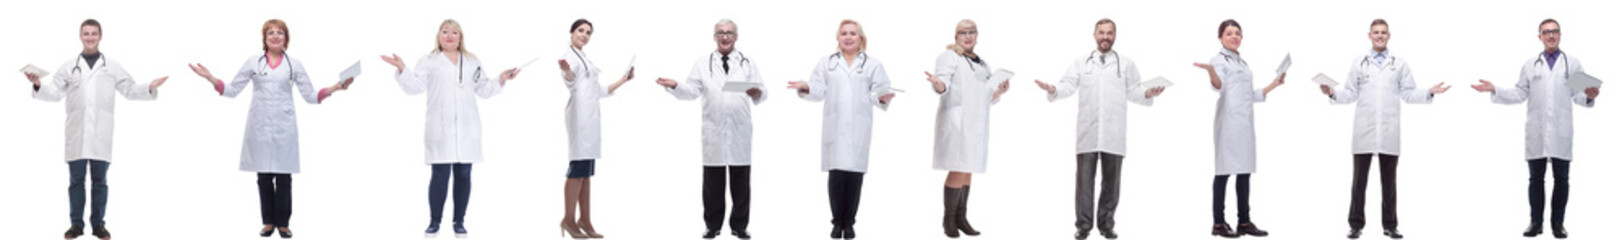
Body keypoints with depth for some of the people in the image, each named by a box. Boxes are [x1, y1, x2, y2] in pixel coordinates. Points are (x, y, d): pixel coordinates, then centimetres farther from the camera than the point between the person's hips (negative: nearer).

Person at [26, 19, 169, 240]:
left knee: (99, 180, 2)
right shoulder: (69, 67, 11)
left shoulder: (112, 67, 13)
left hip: (101, 135, 0)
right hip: (76, 134, 0)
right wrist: (39, 85, -13)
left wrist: (150, 88, -4)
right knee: (76, 179, 1)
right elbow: (55, 93, 5)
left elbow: (130, 91, 11)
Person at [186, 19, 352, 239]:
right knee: (264, 175, 2)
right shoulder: (253, 63, 8)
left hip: (284, 127, 0)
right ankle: (268, 222, 11)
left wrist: (335, 88, -7)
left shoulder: (294, 65, 9)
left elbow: (310, 96, 6)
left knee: (284, 176, -1)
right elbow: (232, 90, 7)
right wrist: (210, 78, -5)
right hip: (260, 126, 0)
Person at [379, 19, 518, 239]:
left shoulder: (472, 62, 20)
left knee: (464, 175, 1)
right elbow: (415, 86, 0)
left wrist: (500, 80, 6)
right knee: (440, 175, -6)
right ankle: (434, 221, 3)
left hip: (467, 129, 3)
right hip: (440, 129, -3)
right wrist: (402, 69, -13)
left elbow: (483, 89, 20)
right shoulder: (429, 62, 10)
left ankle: (459, 222, 9)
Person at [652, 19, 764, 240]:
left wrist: (757, 94, -21)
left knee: (740, 181, 3)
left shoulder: (747, 64, 11)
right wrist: (675, 86, -14)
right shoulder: (703, 64, 11)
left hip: (740, 131, 0)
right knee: (713, 181, 2)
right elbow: (692, 91, 3)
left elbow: (760, 94, 2)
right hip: (713, 132, 0)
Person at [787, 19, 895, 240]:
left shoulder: (873, 65, 13)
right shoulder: (827, 64, 17)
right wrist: (806, 88, -12)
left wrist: (883, 98, -17)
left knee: (854, 175, -2)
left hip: (859, 129, -1)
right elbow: (819, 91, 8)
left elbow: (877, 93, 5)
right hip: (834, 128, 1)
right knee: (836, 174, -5)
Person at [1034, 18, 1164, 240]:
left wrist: (1148, 94, -14)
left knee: (1111, 179, 3)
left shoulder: (1126, 65, 15)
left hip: (1114, 134, 0)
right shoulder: (1080, 64, 15)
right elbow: (1068, 86, 3)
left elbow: (1134, 92, 8)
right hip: (1087, 131, 0)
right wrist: (1053, 90, -17)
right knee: (1084, 177, -4)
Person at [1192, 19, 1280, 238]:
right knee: (1224, 171, -8)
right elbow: (1219, 85, -20)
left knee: (1245, 172, 7)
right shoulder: (1219, 60, 0)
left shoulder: (1242, 63, 23)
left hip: (1246, 122, 8)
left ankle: (1244, 221, 10)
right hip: (1229, 122, -8)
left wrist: (1274, 85, 23)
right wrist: (1210, 71, -40)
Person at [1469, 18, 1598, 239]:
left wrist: (1589, 96, -19)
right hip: (1536, 133, 1)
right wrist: (1494, 90, -1)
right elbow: (1519, 94, 9)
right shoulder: (1530, 65, 14)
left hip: (1561, 133, -1)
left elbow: (1578, 96, 2)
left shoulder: (1573, 64, 9)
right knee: (1536, 178, 3)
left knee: (1561, 178, 2)